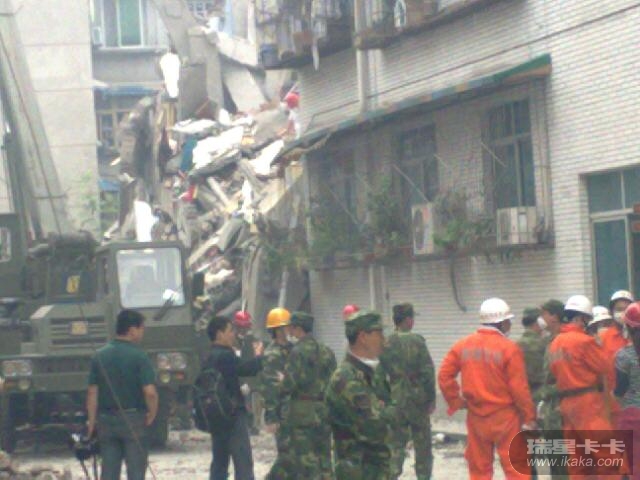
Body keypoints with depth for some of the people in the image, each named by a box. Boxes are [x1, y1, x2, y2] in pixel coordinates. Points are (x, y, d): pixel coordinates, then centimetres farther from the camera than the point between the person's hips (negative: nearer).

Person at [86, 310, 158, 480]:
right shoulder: (138, 356, -11)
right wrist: (152, 414, -3)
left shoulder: (99, 356, 4)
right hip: (133, 419, -5)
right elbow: (150, 392, -19)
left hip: (106, 421, 5)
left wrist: (92, 421, 8)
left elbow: (92, 392, 3)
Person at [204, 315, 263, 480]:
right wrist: (258, 356, -1)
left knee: (219, 462, 12)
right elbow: (247, 369, -19)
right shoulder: (225, 356, -15)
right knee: (243, 462, -8)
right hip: (233, 415, -9)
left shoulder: (209, 358, 13)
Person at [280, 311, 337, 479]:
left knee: (306, 459, -4)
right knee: (323, 455, 13)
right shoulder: (326, 351, 11)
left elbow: (291, 381, -16)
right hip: (324, 409, 7)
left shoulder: (299, 351, -12)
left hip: (304, 412, -7)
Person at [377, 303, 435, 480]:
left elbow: (379, 375, -1)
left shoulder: (385, 344, -2)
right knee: (422, 445, 11)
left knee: (396, 445, 9)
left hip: (395, 400, 3)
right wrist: (431, 398, -3)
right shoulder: (417, 341, -12)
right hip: (418, 399, -3)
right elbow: (427, 372, -13)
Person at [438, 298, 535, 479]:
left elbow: (444, 375, 1)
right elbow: (519, 387, -13)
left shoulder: (463, 345, 3)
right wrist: (529, 417, -5)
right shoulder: (509, 348, -12)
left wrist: (456, 401, 10)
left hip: (476, 417, 5)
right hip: (505, 417, -5)